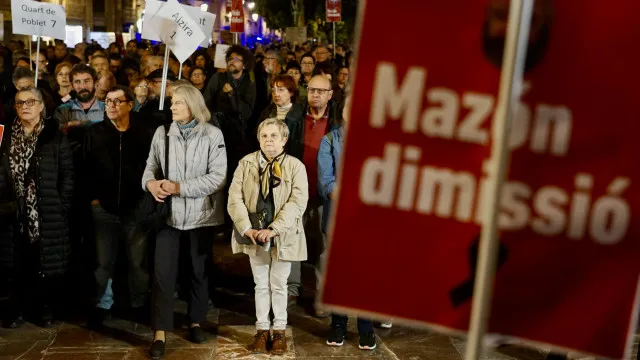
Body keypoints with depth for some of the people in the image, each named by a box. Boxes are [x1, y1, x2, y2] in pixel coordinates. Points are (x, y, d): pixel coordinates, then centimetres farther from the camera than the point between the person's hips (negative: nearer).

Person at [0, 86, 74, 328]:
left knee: (47, 263, 2)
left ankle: (47, 309, 15)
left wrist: (61, 206, -8)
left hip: (48, 214, -3)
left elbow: (67, 174, -2)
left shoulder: (55, 136, 0)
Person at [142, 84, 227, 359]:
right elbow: (151, 166, 6)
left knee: (199, 271, 14)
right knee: (163, 273, -5)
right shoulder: (162, 133, 3)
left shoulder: (212, 135, -6)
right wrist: (150, 182, -17)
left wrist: (180, 187, -18)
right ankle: (160, 334, 1)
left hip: (201, 214, -1)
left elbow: (218, 177, -13)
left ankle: (195, 322, 31)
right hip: (169, 212, 1)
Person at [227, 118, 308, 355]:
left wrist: (273, 229, -23)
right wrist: (247, 229, -17)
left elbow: (298, 202, -14)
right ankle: (262, 329, 22)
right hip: (254, 236, 2)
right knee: (261, 285, 12)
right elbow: (235, 197, -4)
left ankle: (280, 331, 21)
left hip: (283, 237, -2)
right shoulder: (246, 163, 2)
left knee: (279, 285, 9)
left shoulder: (296, 166, -5)